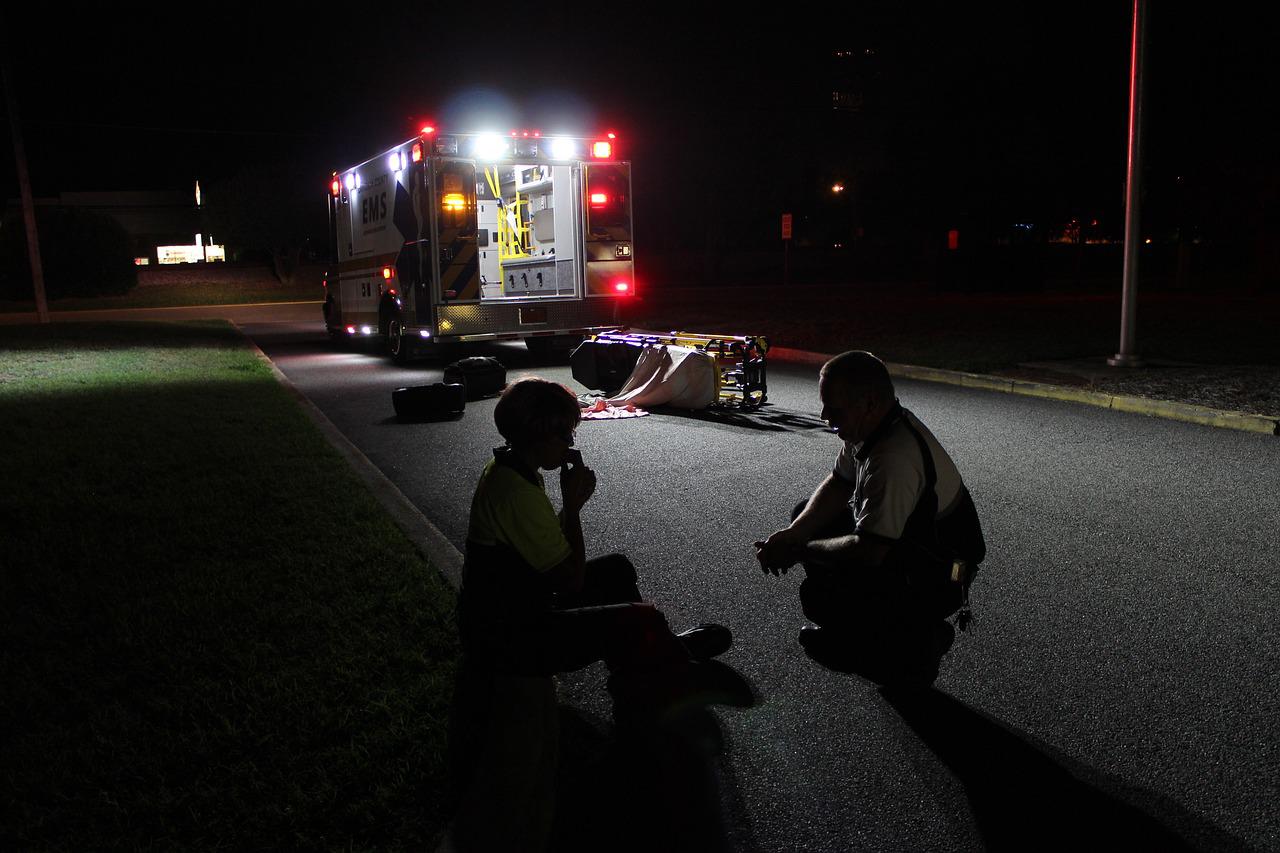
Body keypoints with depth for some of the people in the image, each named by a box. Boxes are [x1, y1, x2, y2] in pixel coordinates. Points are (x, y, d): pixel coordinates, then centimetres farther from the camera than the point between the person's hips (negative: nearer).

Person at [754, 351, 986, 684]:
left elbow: (868, 551, -35)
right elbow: (838, 484, 7)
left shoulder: (893, 461, -36)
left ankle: (919, 641, 0)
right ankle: (847, 630, 20)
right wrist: (793, 534, -8)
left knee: (818, 594, -24)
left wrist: (799, 550, -19)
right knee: (806, 513, 10)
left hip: (934, 581, -10)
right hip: (905, 540, 10)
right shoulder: (870, 426, -5)